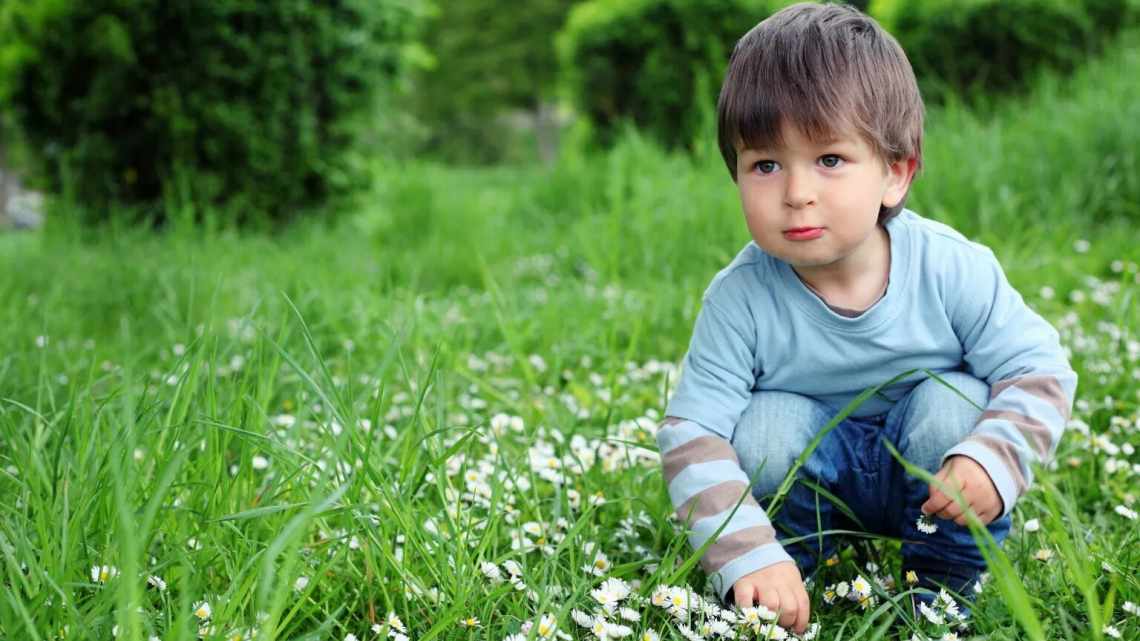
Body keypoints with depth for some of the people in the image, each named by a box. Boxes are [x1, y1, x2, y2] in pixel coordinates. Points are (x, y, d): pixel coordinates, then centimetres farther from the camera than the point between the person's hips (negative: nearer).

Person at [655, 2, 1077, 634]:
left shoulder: (952, 269, -23)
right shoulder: (739, 299, -24)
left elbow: (1039, 370, -16)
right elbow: (692, 435, -26)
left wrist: (994, 457, -35)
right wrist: (748, 557, -38)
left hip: (927, 471, 1)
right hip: (810, 471, 0)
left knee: (952, 402, -27)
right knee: (765, 427, -28)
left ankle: (943, 585, -5)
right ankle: (790, 566, 0)